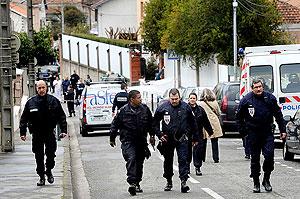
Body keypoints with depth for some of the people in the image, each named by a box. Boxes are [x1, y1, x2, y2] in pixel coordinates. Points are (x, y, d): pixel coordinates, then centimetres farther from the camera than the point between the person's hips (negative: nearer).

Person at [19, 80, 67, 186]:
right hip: (37, 134, 1)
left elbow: (61, 116, 5)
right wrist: (22, 132, 0)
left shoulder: (53, 101, 1)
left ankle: (49, 171, 24)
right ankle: (41, 177, 12)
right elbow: (24, 119, 6)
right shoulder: (31, 102, 2)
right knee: (39, 157, 3)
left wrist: (63, 130, -2)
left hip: (50, 133, -1)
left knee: (51, 154, -1)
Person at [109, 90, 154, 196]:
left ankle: (137, 183, 23)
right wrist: (112, 138, 6)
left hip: (141, 141, 4)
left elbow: (150, 123, 18)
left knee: (139, 162, 10)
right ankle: (132, 182, -26)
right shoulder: (123, 111, -9)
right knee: (131, 159, -20)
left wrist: (152, 135, 20)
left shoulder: (145, 109, 2)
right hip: (128, 141, -4)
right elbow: (115, 125, 1)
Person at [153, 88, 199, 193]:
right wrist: (159, 134, -5)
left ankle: (183, 181, -13)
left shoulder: (186, 107, -1)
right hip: (167, 139, 1)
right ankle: (169, 182, 26)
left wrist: (195, 138, 11)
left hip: (182, 138, -1)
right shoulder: (162, 108, -4)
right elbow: (155, 123, 6)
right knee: (168, 161, 12)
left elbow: (193, 123, 9)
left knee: (183, 160, -12)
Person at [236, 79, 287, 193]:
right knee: (255, 159, 4)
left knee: (269, 155, -12)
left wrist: (282, 130, 6)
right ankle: (256, 184, 14)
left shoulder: (270, 98, 1)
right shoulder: (246, 100, -4)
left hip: (267, 132, 1)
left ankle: (266, 179, 6)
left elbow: (278, 115, 8)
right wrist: (243, 132, 3)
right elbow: (239, 117, 7)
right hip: (253, 133, 0)